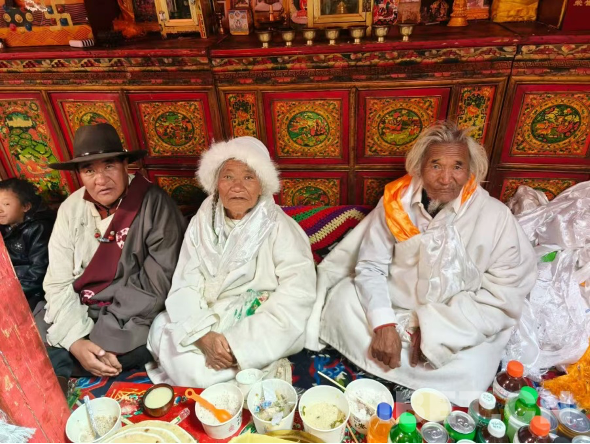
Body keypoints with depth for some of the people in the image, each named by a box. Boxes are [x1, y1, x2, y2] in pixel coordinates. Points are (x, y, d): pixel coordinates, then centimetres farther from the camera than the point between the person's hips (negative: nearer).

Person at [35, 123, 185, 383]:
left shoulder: (153, 204, -15)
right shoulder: (71, 209, 0)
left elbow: (158, 283, -17)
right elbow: (58, 283, -2)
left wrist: (103, 341, -20)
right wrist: (76, 341, -18)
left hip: (134, 320, -5)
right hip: (79, 315, 5)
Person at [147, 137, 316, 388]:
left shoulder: (279, 228, -10)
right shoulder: (202, 222, 1)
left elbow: (296, 294, -18)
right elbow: (185, 285, -5)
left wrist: (240, 344, -24)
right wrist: (203, 335, -23)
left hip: (259, 324, -6)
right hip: (208, 319, 6)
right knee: (161, 331, -15)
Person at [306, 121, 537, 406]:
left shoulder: (494, 217, -15)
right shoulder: (396, 201, -11)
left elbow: (503, 297, -13)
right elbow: (371, 266, -9)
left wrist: (434, 329, -19)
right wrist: (383, 324, -24)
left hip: (459, 328, -1)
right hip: (394, 308, 1)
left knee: (469, 374, -27)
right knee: (342, 300, -18)